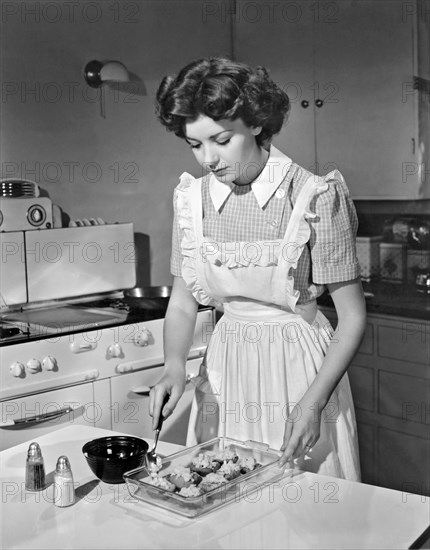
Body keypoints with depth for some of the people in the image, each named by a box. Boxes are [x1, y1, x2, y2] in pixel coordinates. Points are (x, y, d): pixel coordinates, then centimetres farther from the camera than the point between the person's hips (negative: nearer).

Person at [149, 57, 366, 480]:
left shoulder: (314, 196, -15)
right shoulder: (191, 199, -2)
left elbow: (352, 317, -11)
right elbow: (182, 303, 6)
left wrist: (313, 404, -19)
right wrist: (174, 365, -12)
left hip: (301, 369, -3)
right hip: (224, 371, 4)